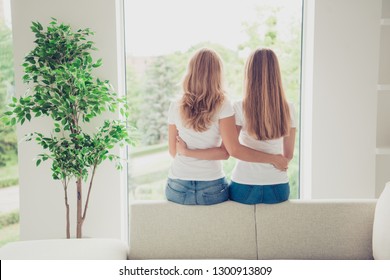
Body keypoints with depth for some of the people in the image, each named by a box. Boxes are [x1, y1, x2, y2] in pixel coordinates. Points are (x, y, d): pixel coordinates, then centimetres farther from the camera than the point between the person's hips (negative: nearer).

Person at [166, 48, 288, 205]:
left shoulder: (176, 107, -2)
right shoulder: (223, 106, -10)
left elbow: (174, 151, 2)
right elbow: (234, 150, -15)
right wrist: (272, 159, -9)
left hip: (178, 188, 2)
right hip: (211, 189, -2)